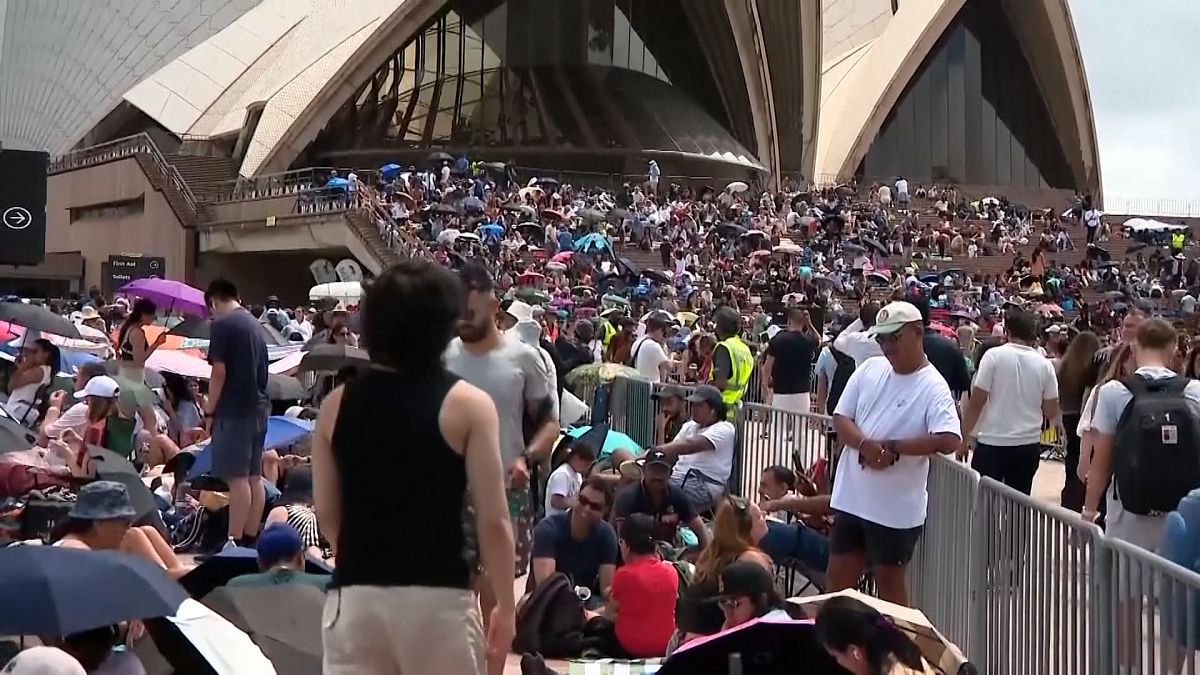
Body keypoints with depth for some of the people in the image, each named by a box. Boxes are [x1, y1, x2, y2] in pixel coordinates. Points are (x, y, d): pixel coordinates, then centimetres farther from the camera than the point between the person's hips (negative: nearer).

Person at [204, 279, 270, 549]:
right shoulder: (253, 323, 14)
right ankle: (251, 538, 15)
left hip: (235, 409, -8)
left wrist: (210, 408, -5)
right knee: (254, 476, 10)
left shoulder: (223, 324, -9)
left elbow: (219, 371, -14)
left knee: (237, 477, -8)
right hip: (258, 408, 8)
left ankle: (234, 541, -8)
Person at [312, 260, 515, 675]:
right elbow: (492, 521, -7)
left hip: (353, 594, 3)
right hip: (436, 595, -3)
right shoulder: (466, 405, -6)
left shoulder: (337, 404, 5)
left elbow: (326, 514, 12)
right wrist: (505, 605, 3)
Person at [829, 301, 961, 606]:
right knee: (837, 580, 15)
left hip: (896, 508, -5)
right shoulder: (869, 369, 4)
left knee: (890, 584, 7)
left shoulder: (933, 387, -12)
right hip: (851, 498, 6)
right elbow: (841, 418, 2)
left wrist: (893, 448, -21)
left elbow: (948, 440, -25)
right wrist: (866, 445, -18)